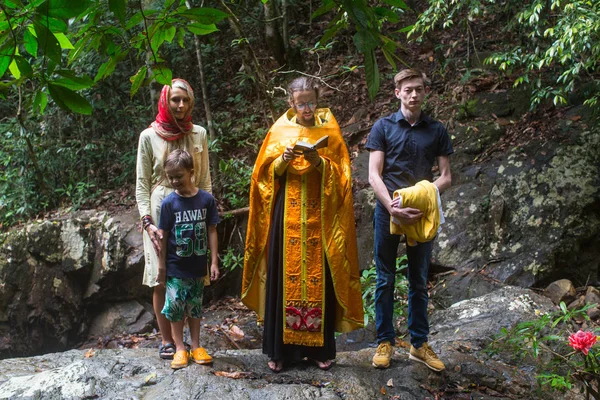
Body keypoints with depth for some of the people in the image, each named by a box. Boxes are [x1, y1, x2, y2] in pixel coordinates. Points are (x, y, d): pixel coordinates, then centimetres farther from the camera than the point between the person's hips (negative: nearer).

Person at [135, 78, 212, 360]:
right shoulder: (149, 137, 1)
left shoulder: (198, 134, 8)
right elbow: (142, 184, 1)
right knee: (161, 281, 0)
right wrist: (148, 222, -9)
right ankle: (166, 340, 11)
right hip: (161, 212, -2)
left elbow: (205, 180, 12)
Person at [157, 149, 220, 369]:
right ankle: (180, 349, 18)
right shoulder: (169, 203, -9)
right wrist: (161, 266, -2)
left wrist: (214, 262, -2)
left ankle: (196, 347, 25)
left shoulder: (206, 199, -7)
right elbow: (163, 236, -4)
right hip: (175, 268, -1)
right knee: (175, 308, 5)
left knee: (195, 307, 14)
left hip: (198, 267, 1)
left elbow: (211, 231, -1)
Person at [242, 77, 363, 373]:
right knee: (284, 276, 0)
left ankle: (320, 348, 13)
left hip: (320, 215, 0)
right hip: (286, 213, 0)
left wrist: (319, 162, -18)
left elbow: (341, 175, 0)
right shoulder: (280, 130, 7)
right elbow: (267, 173, 6)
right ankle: (280, 348, 8)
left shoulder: (329, 131, 5)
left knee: (319, 278, 2)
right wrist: (283, 160, -14)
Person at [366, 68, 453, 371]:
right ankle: (385, 342, 15)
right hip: (388, 212, -1)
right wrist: (393, 207, -19)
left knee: (419, 281, 9)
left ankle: (419, 344, 18)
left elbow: (445, 177, 5)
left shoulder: (436, 130, 7)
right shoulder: (383, 127, 2)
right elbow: (374, 175, -4)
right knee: (385, 279, 5)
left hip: (423, 215, 2)